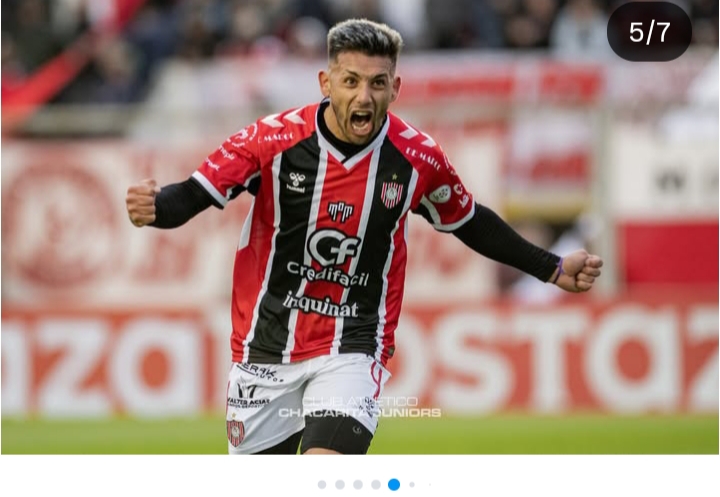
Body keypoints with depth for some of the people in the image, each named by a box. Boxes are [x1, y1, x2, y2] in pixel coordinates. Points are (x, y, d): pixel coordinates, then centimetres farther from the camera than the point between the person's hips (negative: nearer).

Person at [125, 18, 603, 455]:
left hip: (353, 351, -1)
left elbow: (470, 223, 11)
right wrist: (153, 208, -34)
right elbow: (192, 195, -11)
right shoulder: (273, 140, -13)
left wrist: (553, 269, 11)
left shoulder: (417, 158, -7)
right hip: (267, 344, 1)